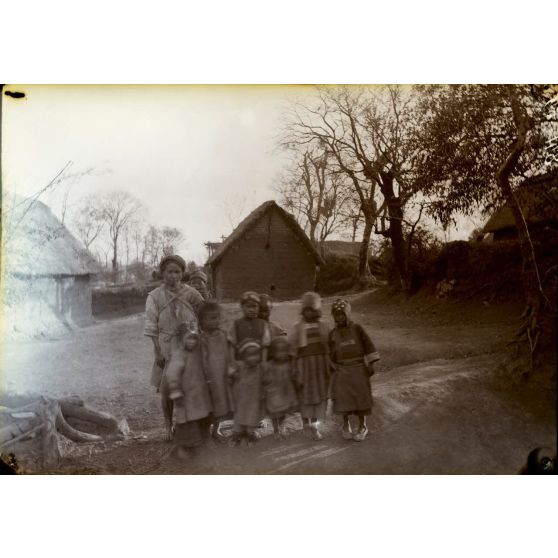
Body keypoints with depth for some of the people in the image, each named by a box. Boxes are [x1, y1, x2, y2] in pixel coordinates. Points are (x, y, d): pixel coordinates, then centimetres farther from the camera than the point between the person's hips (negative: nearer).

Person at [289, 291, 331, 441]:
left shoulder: (323, 327, 5)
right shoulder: (297, 328, -1)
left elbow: (329, 349, 9)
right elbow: (293, 351, -1)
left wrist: (330, 369, 6)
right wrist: (296, 373, -5)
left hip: (321, 364, 2)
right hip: (305, 364, -2)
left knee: (320, 395, 4)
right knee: (306, 396, 6)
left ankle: (315, 425, 20)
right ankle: (306, 424, 26)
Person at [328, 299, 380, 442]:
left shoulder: (357, 329, -5)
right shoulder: (333, 334, 1)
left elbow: (368, 345, -5)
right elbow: (332, 353, 10)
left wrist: (371, 365, -10)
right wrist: (332, 370, 10)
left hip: (359, 370, -2)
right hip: (342, 372, 2)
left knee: (361, 398, 3)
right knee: (344, 398, 4)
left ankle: (362, 427, 19)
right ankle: (346, 426, 24)